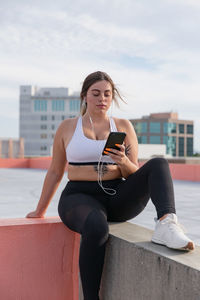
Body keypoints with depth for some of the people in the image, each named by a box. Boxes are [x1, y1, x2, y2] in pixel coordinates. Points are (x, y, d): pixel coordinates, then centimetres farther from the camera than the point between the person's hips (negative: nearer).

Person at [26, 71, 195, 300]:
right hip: (80, 197, -2)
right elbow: (55, 172, 15)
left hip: (118, 198, 2)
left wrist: (123, 161, -16)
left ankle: (166, 224, -45)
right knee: (97, 228, -38)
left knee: (158, 164, -22)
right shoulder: (67, 128, 8)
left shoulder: (124, 126, 10)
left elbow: (134, 175, 8)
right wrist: (40, 210, 18)